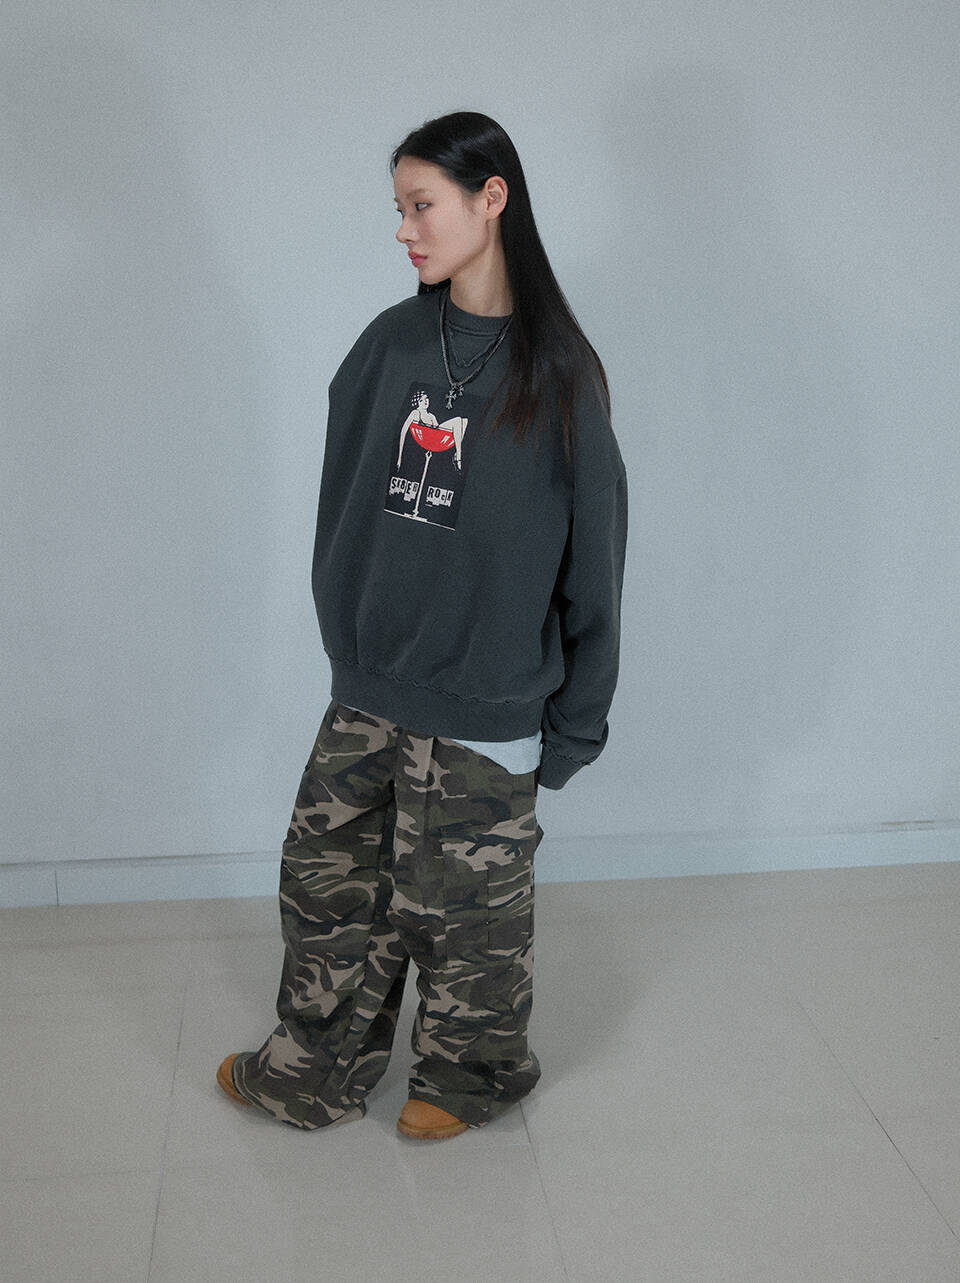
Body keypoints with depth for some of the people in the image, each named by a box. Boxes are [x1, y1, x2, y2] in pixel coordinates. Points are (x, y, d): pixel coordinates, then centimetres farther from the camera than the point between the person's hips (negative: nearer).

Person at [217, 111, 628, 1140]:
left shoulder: (556, 370, -8)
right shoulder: (389, 345, 4)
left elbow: (590, 552, -6)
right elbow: (342, 505, 11)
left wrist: (573, 721, -5)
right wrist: (345, 640, 10)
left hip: (483, 713, -5)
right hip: (364, 695, 5)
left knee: (461, 905, 9)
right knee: (327, 880, 14)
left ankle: (471, 1076, 35)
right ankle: (312, 1073, 35)